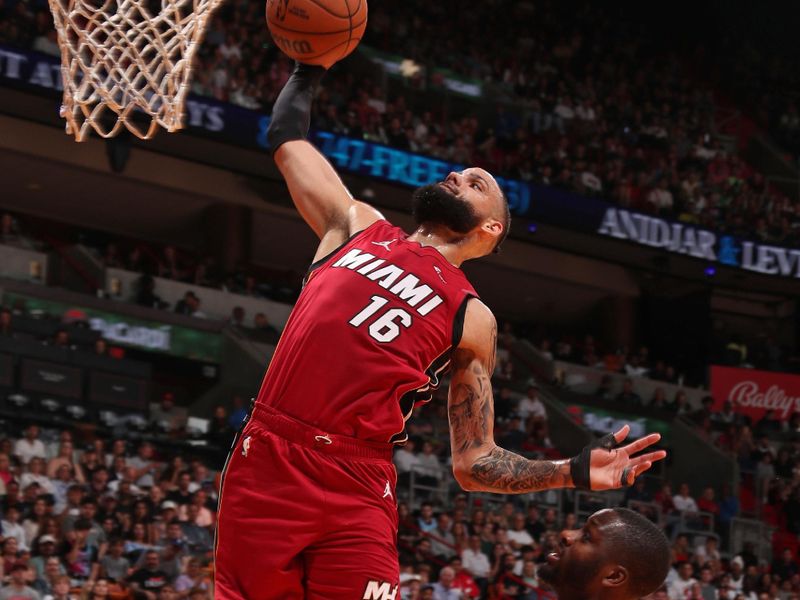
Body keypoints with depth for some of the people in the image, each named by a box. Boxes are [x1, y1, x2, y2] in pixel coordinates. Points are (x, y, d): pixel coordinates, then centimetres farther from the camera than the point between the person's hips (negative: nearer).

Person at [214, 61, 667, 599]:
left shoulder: (473, 320, 13)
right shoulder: (358, 224, 20)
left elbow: (473, 463, 12)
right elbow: (288, 138, 29)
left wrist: (576, 473, -1)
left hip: (355, 491, -2)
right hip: (265, 464, 2)